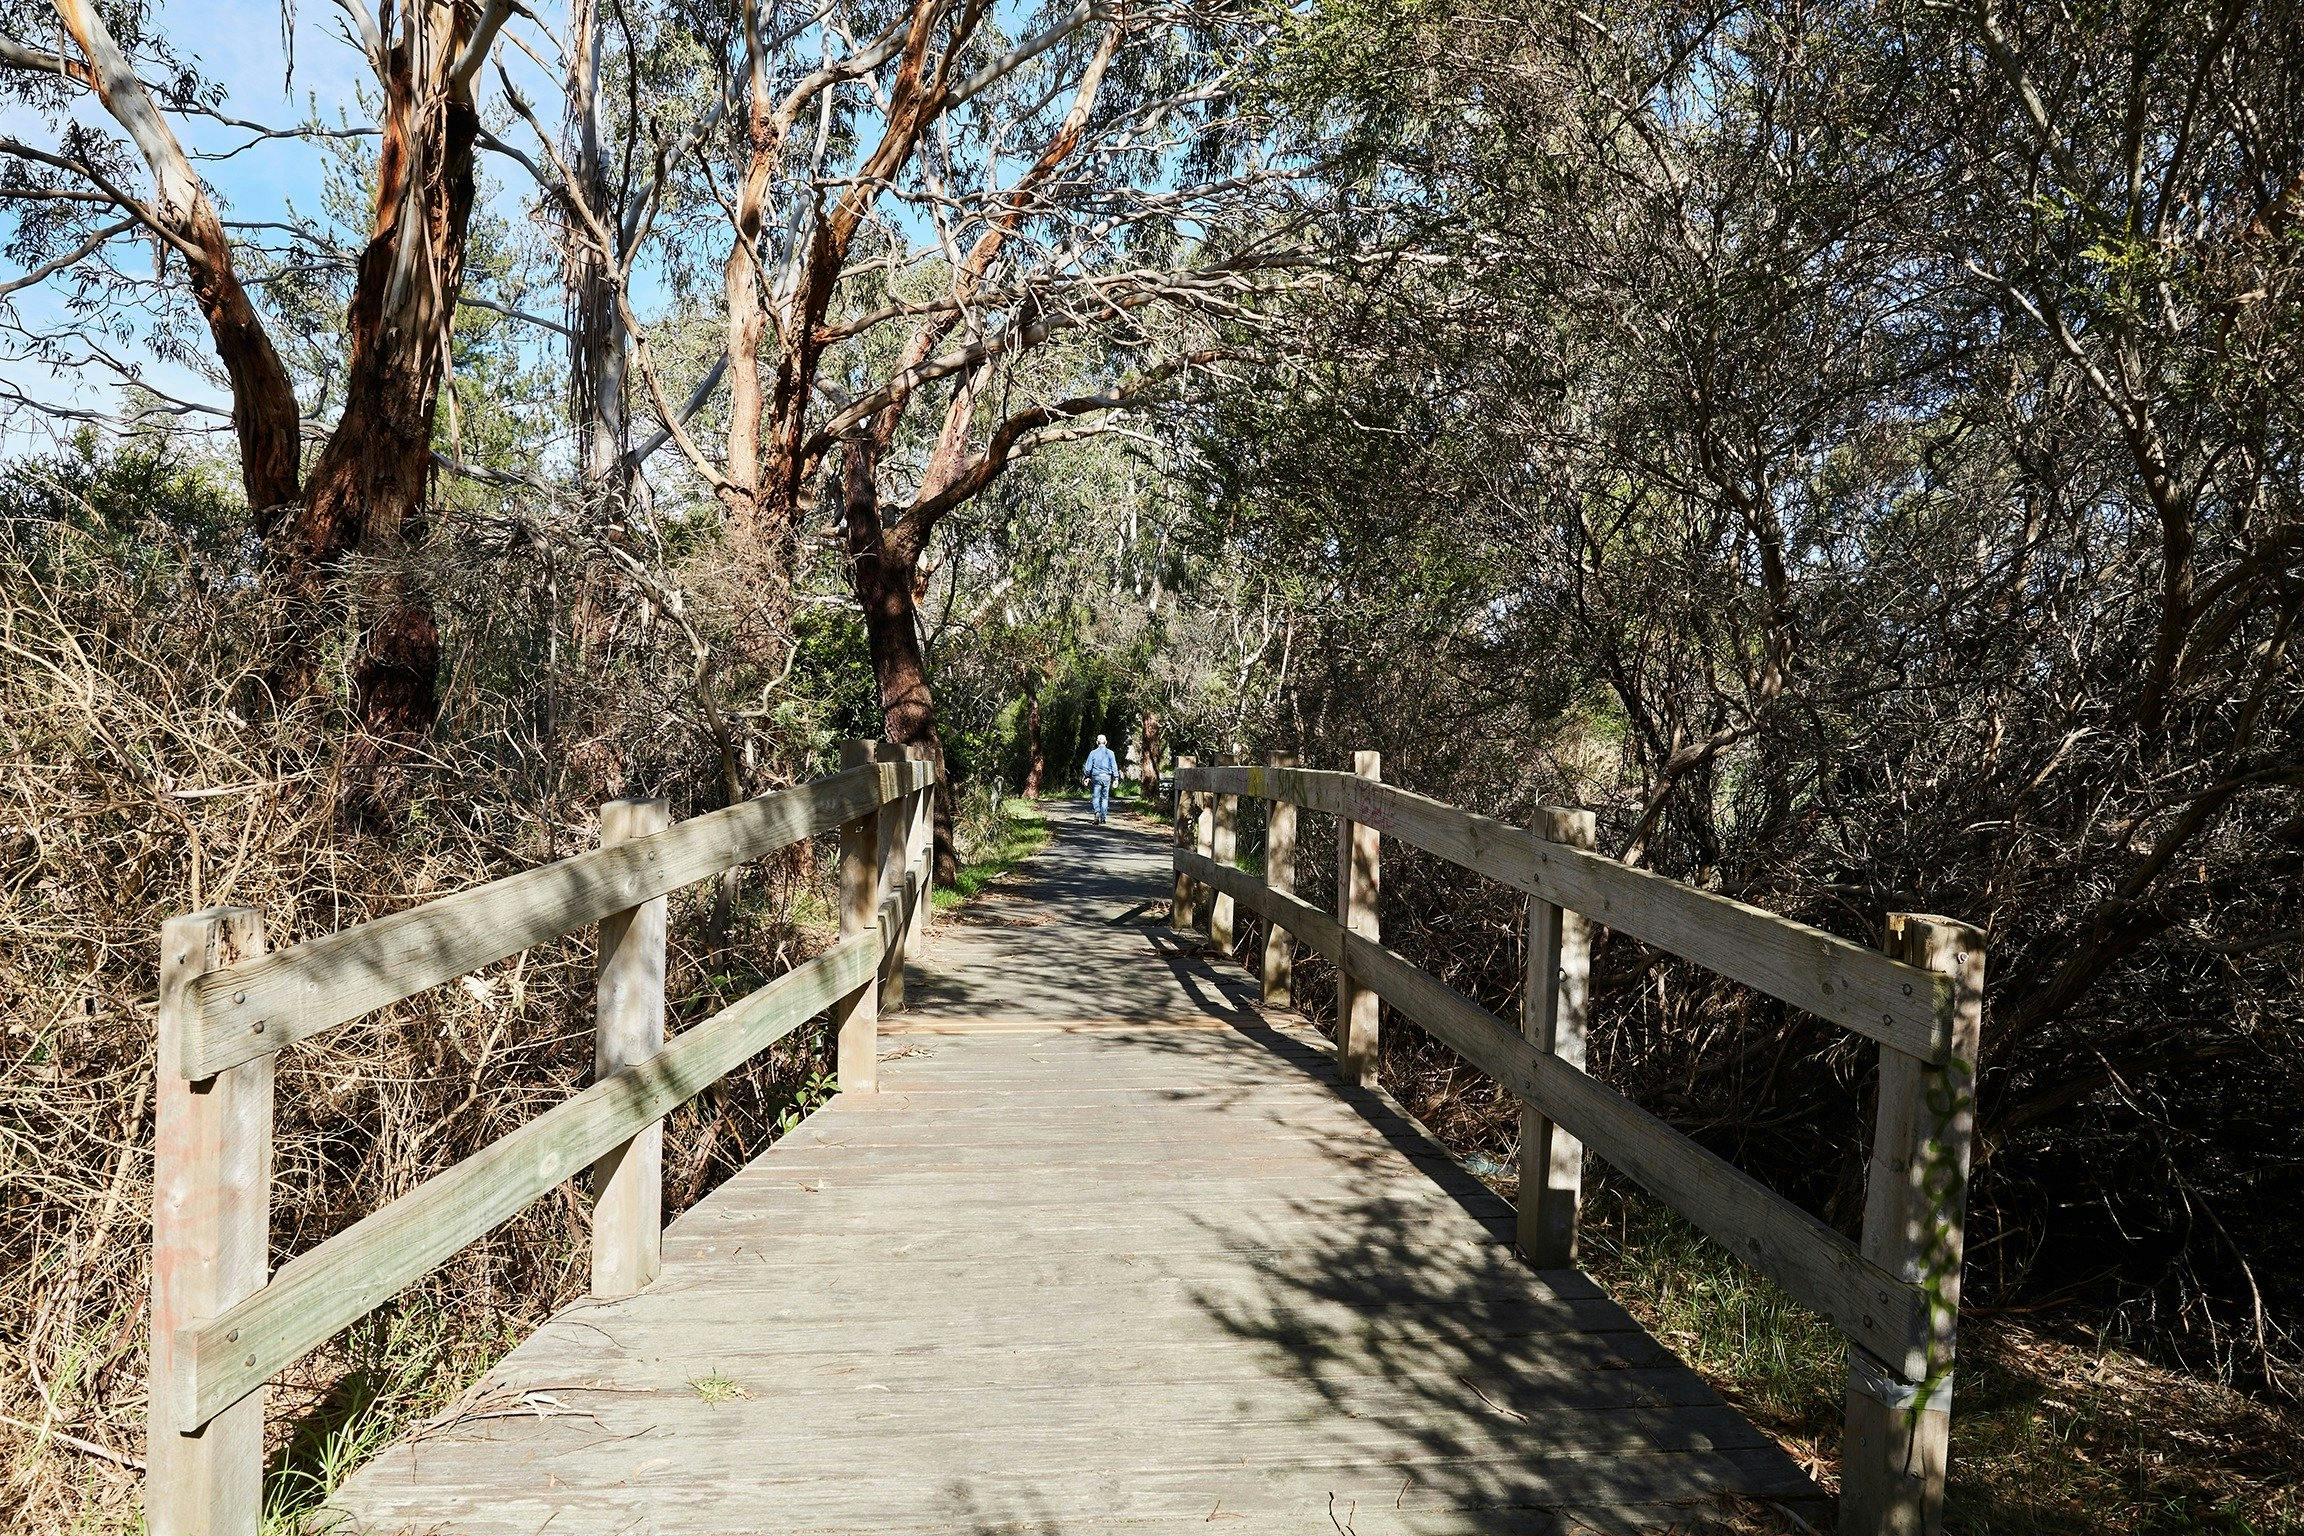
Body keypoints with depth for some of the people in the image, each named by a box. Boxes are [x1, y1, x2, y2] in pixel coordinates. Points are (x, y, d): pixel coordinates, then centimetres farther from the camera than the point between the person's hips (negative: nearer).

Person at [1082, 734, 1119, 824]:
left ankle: (1097, 812, -23)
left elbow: (1088, 767, 2)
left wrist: (1086, 777, 12)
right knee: (1105, 797, 9)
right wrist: (1116, 778, 4)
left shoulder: (1093, 753, 0)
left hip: (1096, 777, -1)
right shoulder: (1110, 753, 2)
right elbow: (1114, 766, 1)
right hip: (1107, 777, 1)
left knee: (1095, 797, 2)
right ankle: (1103, 818, 11)